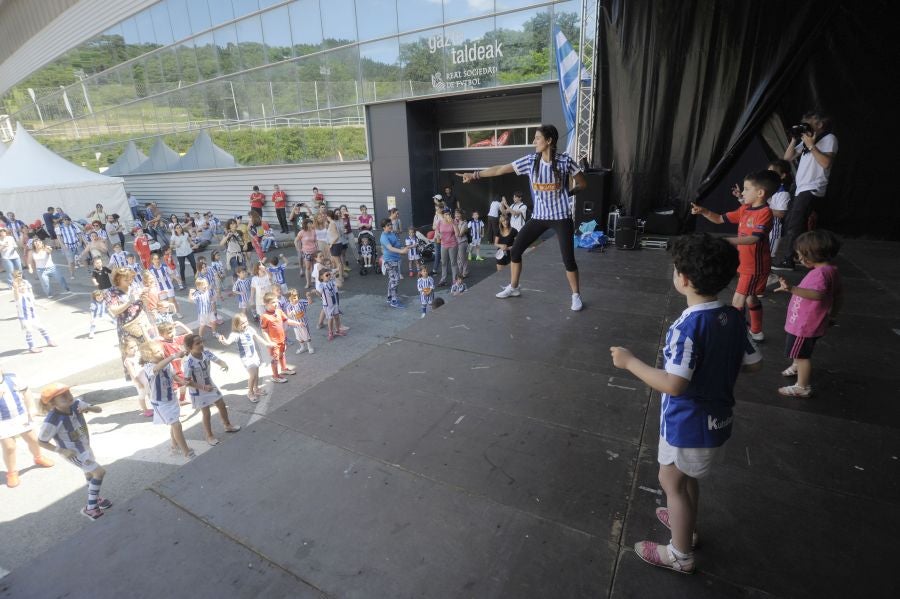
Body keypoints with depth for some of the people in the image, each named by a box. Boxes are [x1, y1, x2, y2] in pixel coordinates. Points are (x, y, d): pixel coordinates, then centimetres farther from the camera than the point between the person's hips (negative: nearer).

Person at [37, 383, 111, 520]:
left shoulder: (76, 404, -19)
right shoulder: (52, 421, -32)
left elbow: (99, 410, -10)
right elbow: (41, 442, -18)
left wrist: (87, 407, -31)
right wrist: (62, 451, -24)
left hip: (85, 447, 7)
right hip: (74, 453, -7)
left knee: (90, 473, 25)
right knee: (100, 472, -8)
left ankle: (95, 498, 49)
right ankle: (90, 507, 10)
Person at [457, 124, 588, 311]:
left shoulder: (565, 161, -9)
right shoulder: (530, 160, -2)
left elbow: (582, 184, 2)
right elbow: (501, 169, -2)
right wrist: (475, 175, -2)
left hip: (561, 217, -4)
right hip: (539, 216, 4)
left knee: (568, 259, -5)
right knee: (515, 251, 3)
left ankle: (576, 295, 16)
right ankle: (513, 288, 23)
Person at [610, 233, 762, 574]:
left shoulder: (689, 325, -30)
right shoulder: (732, 317, -5)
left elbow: (674, 384, -33)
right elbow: (754, 364, 5)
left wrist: (630, 361, -23)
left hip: (688, 424, -8)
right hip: (716, 418, 8)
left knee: (673, 483, 14)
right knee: (686, 477, 29)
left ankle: (680, 555, 34)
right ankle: (686, 525, 52)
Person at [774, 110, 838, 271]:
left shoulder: (829, 138, -4)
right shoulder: (806, 139, 19)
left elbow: (826, 163, -17)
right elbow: (788, 157, 15)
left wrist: (811, 146, -16)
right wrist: (794, 140, 4)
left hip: (812, 189, -8)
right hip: (800, 188, 8)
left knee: (794, 225, -12)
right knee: (789, 223, 8)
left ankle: (786, 261, -10)